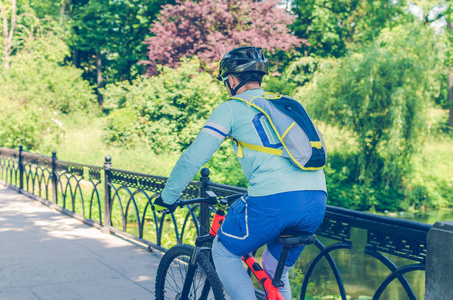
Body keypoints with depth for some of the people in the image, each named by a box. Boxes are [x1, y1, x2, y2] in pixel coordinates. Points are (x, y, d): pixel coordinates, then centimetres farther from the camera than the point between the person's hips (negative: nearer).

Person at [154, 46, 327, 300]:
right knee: (275, 274, 25)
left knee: (224, 252, 19)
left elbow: (193, 158, 6)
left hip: (274, 200, -6)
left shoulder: (231, 108, 9)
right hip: (317, 202, 6)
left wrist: (168, 197, 21)